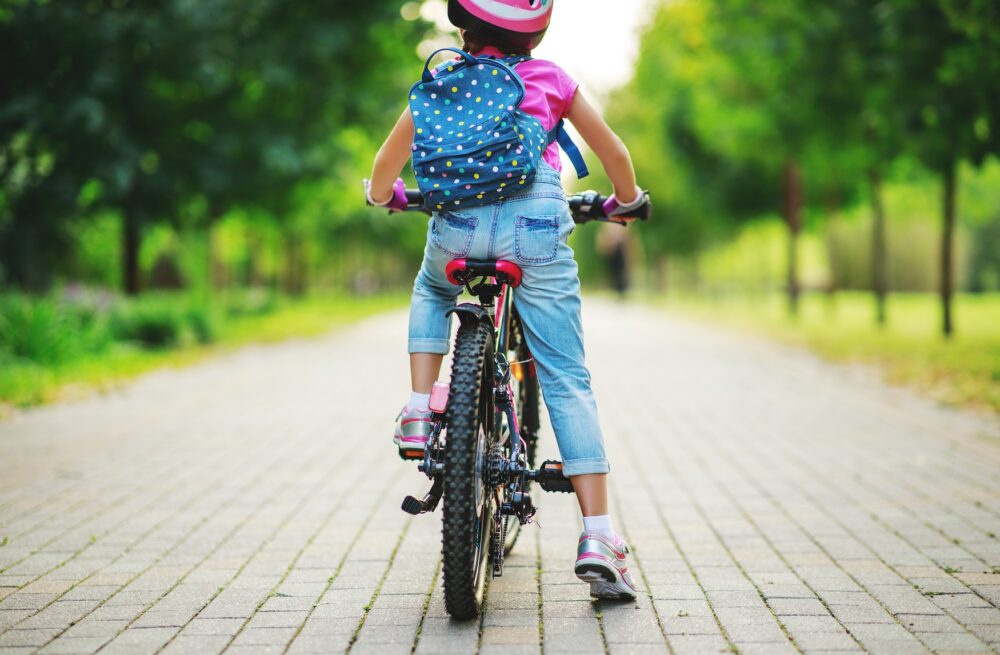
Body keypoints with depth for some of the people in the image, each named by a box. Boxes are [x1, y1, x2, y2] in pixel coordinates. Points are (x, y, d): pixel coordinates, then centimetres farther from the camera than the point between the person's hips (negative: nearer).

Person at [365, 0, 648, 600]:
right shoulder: (552, 79, 15)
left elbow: (387, 164, 18)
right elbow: (614, 151, 23)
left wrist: (383, 194, 41)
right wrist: (627, 200, 43)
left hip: (458, 223, 1)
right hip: (538, 224, -1)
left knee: (431, 292, 37)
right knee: (568, 381, 2)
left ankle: (419, 411, 18)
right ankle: (598, 537, -5)